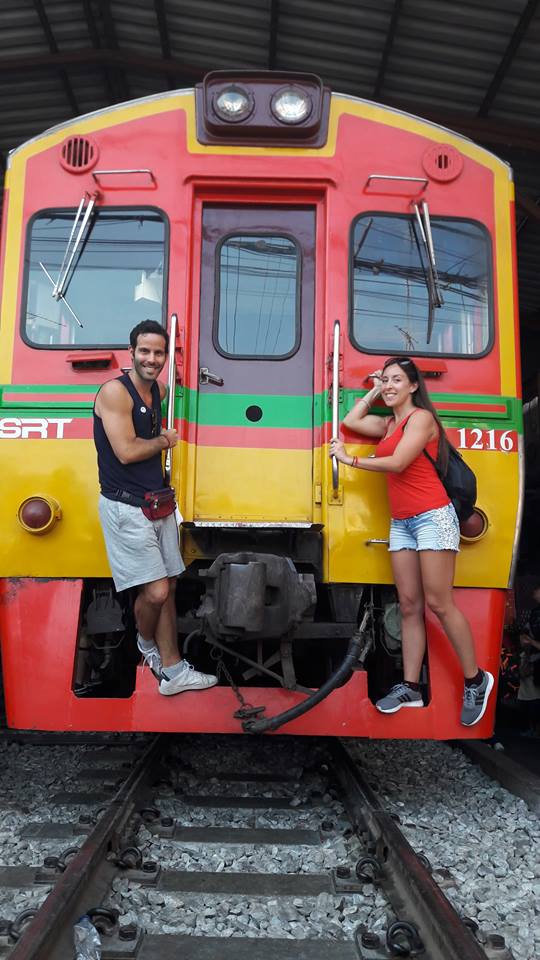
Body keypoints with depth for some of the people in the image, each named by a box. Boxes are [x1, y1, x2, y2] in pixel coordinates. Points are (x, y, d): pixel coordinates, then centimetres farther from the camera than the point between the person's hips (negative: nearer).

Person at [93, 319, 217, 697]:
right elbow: (126, 451, -20)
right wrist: (164, 441, -4)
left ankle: (171, 669, 18)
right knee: (155, 591, -9)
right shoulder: (115, 391, -14)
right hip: (126, 508, -8)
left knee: (168, 587, 9)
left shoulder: (158, 390, 10)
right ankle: (147, 643, 22)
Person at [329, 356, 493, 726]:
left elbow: (397, 463, -14)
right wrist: (374, 391, 19)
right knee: (409, 606, 4)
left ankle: (476, 681, 3)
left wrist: (350, 460, -5)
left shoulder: (421, 417, -6)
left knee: (439, 603, -9)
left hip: (432, 517, -8)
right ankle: (410, 687, 6)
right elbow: (351, 422, 20)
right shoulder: (389, 423, 19)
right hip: (401, 523, 8)